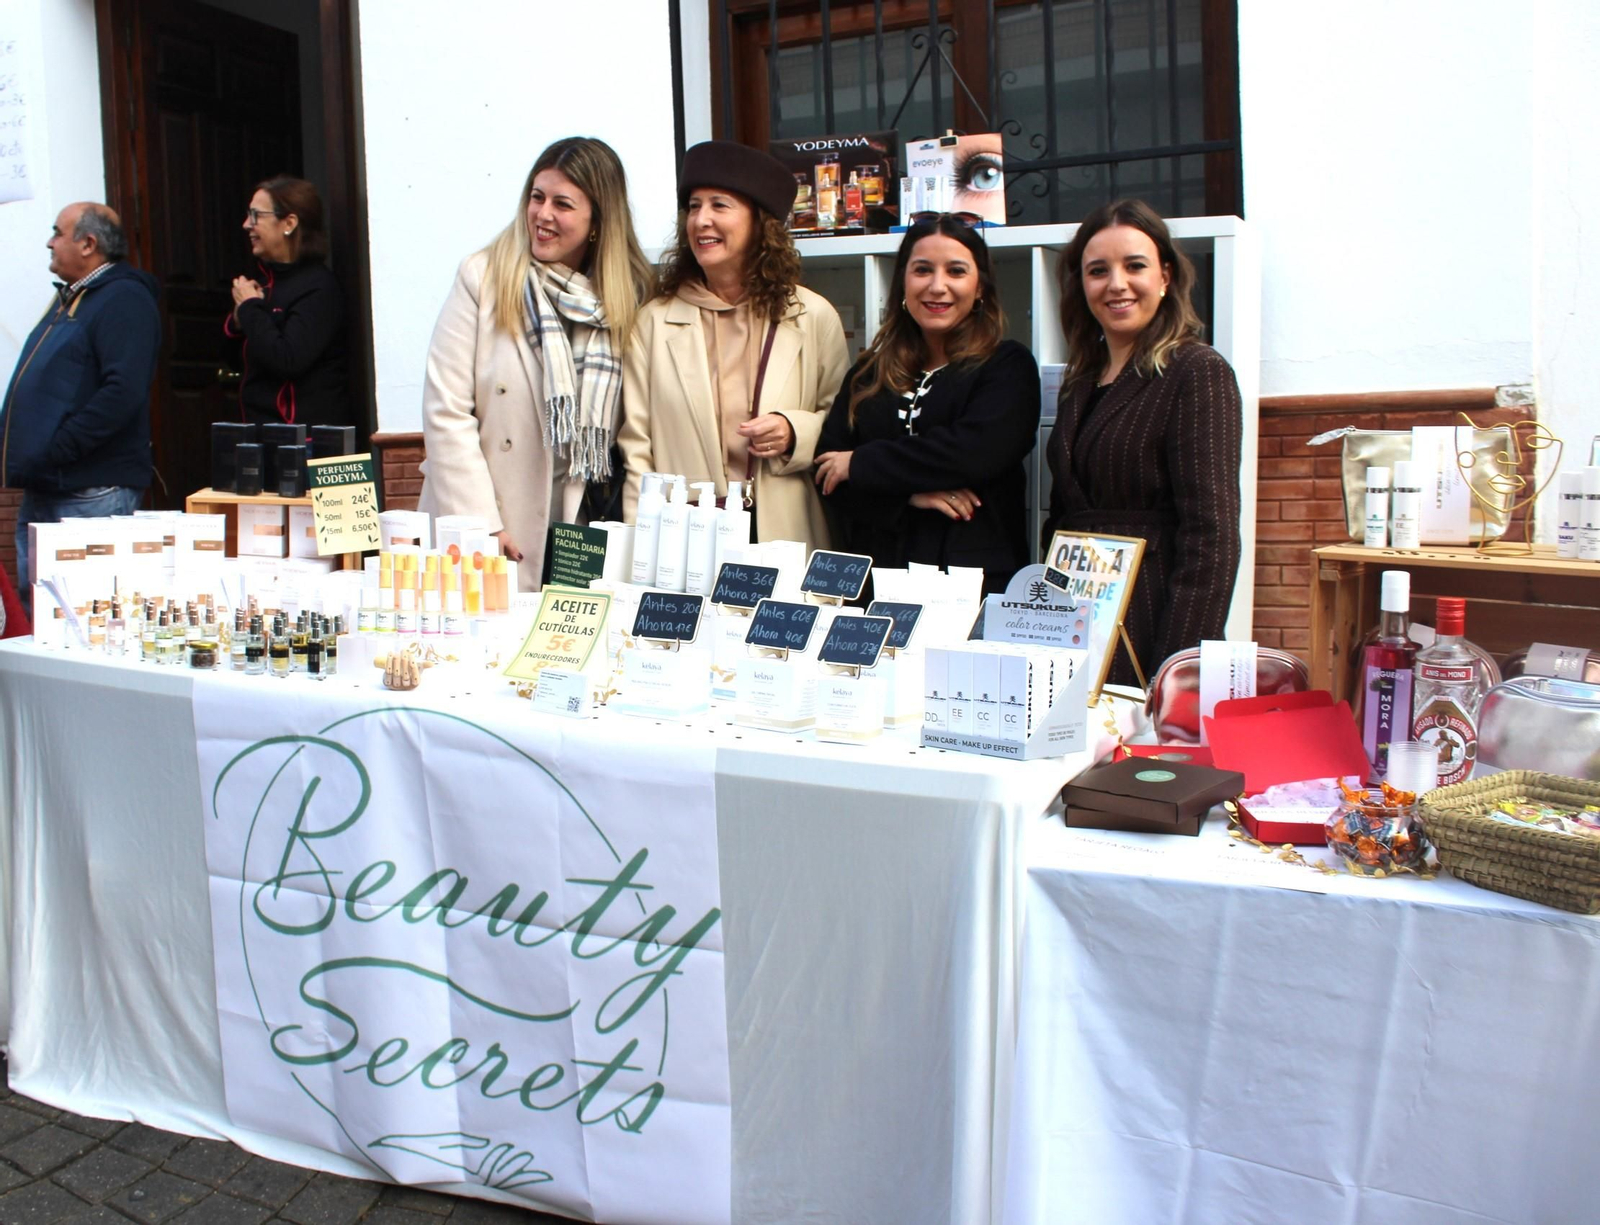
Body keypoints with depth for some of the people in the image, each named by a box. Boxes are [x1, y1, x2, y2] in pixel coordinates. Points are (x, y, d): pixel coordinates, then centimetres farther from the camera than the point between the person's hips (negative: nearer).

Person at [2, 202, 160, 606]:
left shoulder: (124, 300, -11)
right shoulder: (69, 298, 21)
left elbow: (124, 391, -24)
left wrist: (55, 450, -23)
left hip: (92, 494, -10)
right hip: (42, 491, 10)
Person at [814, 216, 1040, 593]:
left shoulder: (1007, 367, 2)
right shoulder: (870, 374, 13)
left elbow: (974, 452, -16)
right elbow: (827, 469, 4)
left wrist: (861, 464, -8)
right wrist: (909, 494, -13)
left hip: (976, 575, -3)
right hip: (875, 573, 3)